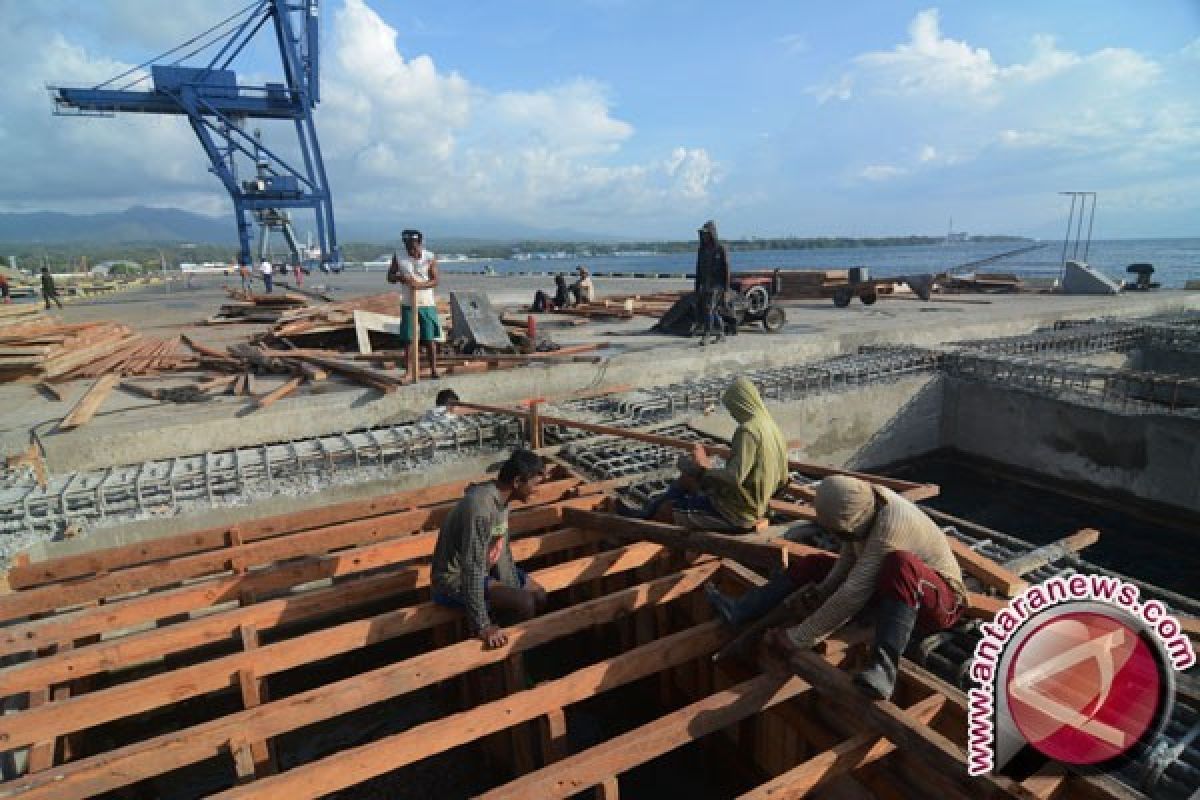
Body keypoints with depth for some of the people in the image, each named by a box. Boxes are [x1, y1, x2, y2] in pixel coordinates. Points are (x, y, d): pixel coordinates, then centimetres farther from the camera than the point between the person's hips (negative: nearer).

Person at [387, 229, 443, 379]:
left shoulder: (430, 257, -4)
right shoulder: (398, 258, 0)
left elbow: (435, 281, -7)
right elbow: (390, 277, 7)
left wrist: (420, 285, -25)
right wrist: (400, 278, -16)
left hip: (427, 304, -1)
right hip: (409, 304, 1)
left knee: (430, 339, 1)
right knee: (409, 340, 2)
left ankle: (434, 370, 11)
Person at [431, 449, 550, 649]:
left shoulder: (501, 498, -4)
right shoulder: (480, 508, -33)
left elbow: (502, 551, 2)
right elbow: (472, 570, -34)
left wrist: (514, 588, -3)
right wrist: (482, 626, -32)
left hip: (486, 568, 9)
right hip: (456, 579, -9)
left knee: (539, 596, 6)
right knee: (525, 603, -20)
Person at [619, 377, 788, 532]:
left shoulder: (747, 431, -24)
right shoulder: (774, 430, 3)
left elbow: (734, 478, -32)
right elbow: (782, 480, 10)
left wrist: (704, 469, -19)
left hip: (735, 512, -9)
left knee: (667, 509, 1)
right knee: (687, 477, 17)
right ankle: (647, 513, 25)